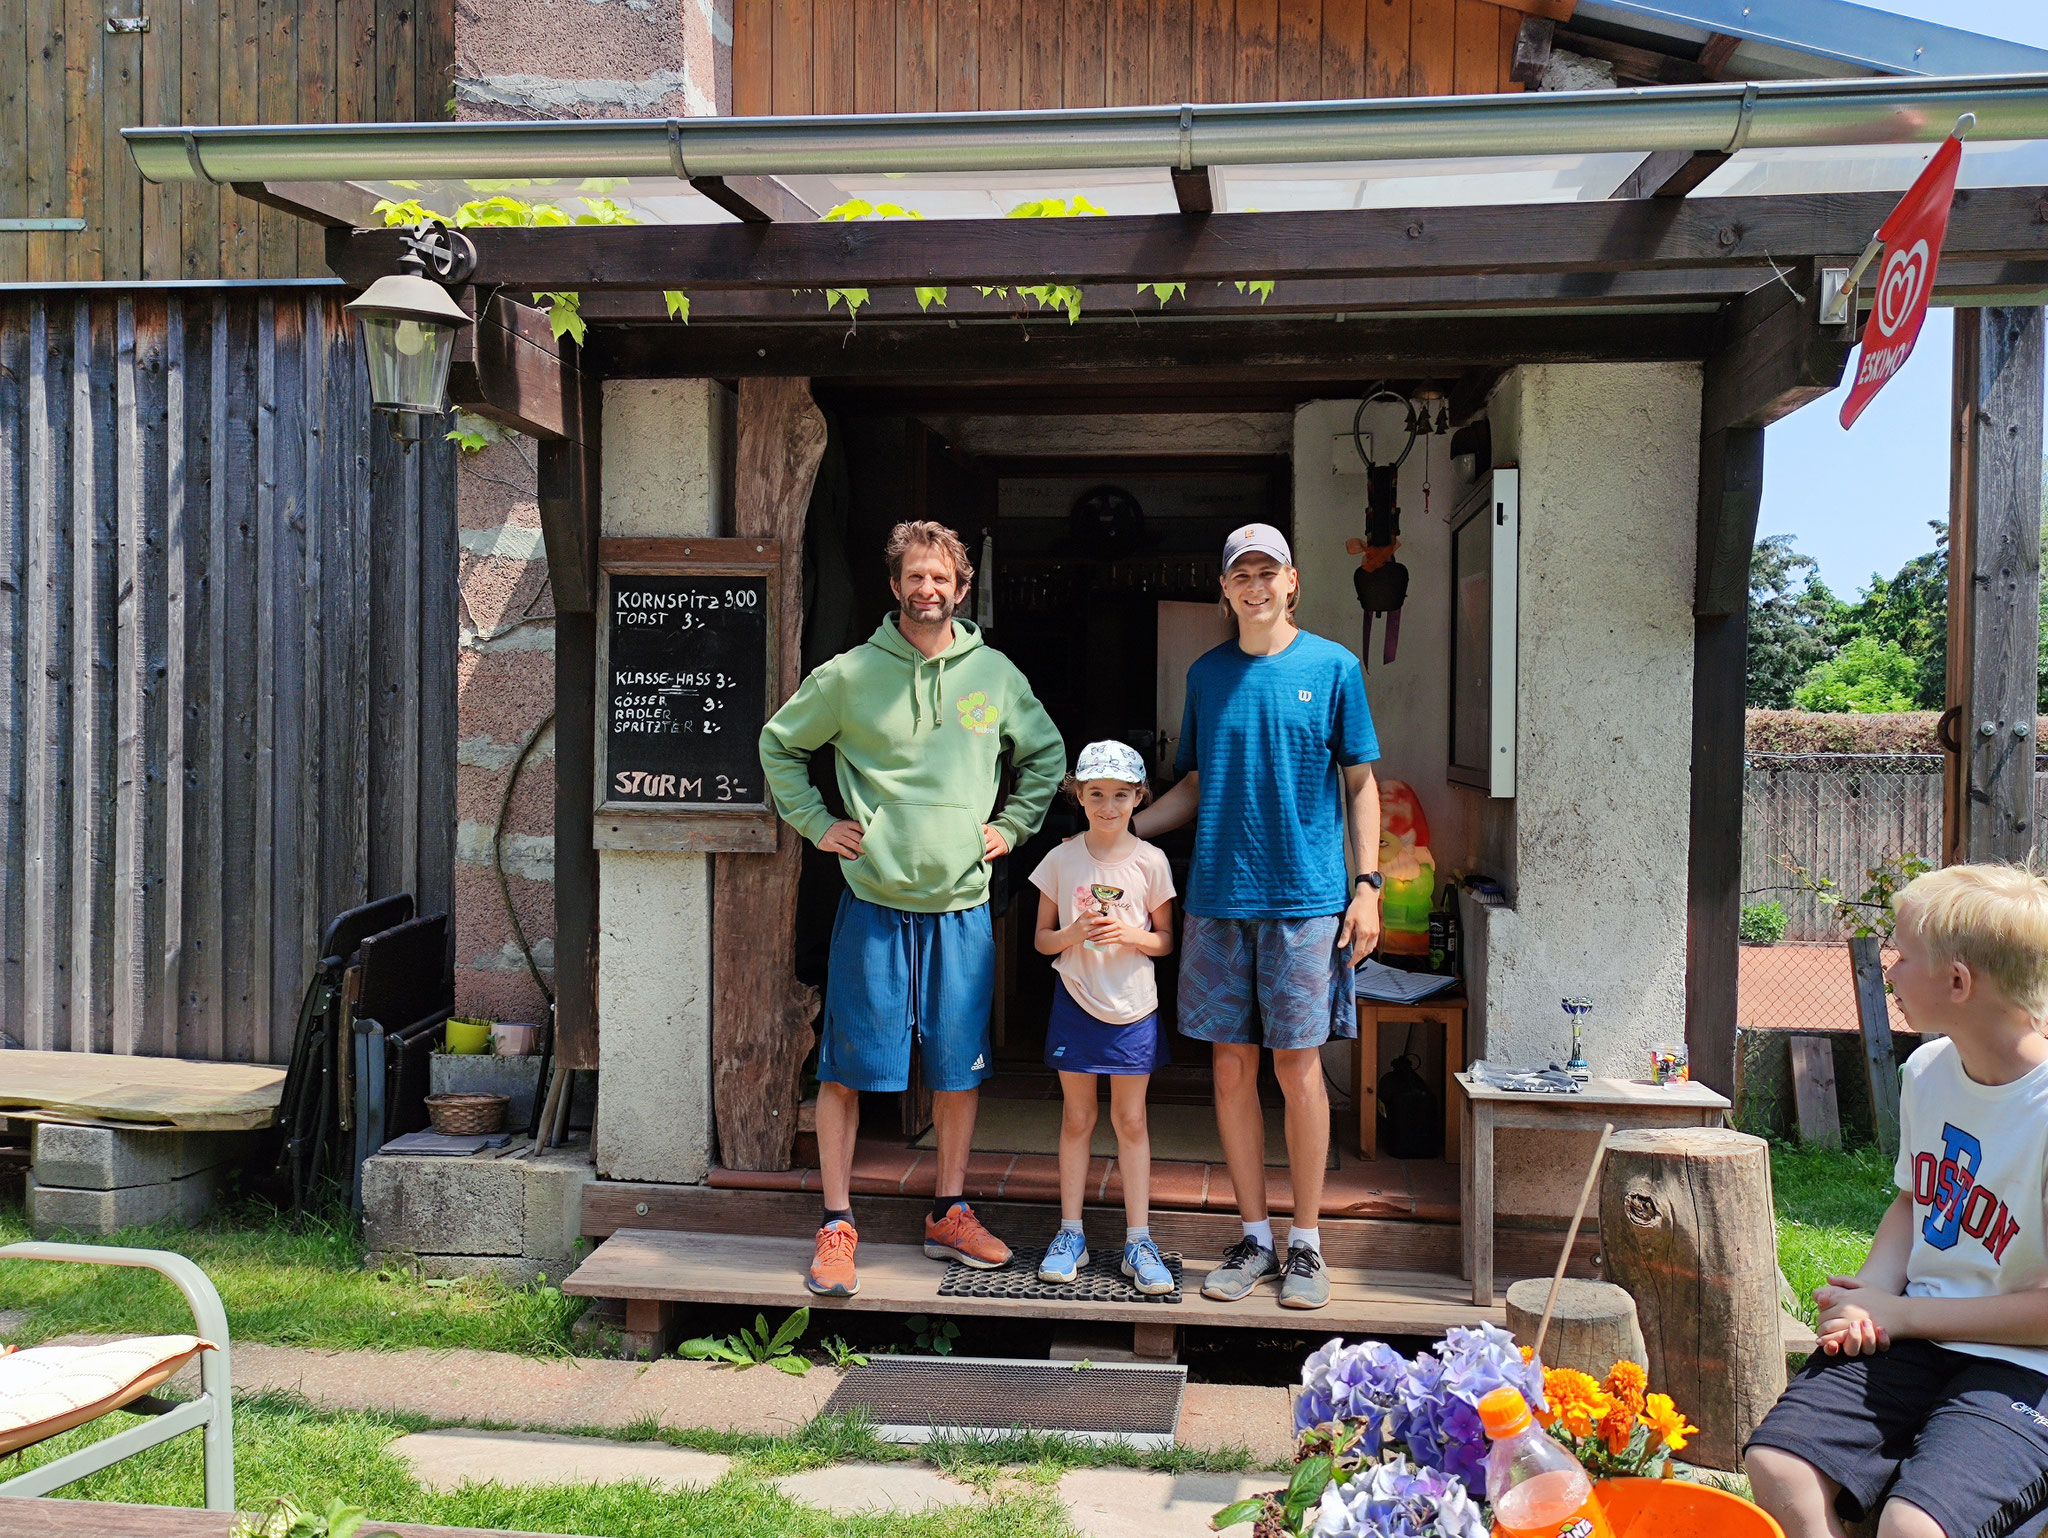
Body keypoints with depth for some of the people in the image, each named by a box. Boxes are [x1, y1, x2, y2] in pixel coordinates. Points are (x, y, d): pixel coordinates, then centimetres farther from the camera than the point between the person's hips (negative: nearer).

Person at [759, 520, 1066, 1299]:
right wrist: (815, 823, 2)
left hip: (962, 906, 2)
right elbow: (779, 744, 11)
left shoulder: (995, 675, 5)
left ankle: (949, 1215, 24)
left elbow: (1046, 753, 20)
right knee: (848, 1067, 0)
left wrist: (1013, 825, 10)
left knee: (961, 1067, 9)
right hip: (873, 902, -2)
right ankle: (837, 1225, 11)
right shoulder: (850, 675, -1)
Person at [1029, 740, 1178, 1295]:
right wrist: (1074, 933, -16)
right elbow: (1043, 939, 4)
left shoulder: (1150, 862, -3)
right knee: (1077, 1119, 9)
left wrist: (1131, 934, -17)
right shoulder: (1061, 860, -1)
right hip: (1076, 1001, 1)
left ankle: (1138, 1241, 12)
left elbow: (1166, 940, 3)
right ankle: (1070, 1233, 19)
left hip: (1133, 1005, 0)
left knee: (1131, 1122, 5)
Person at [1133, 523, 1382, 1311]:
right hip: (1218, 897, 3)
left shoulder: (1332, 667, 2)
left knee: (1298, 1069, 0)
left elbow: (1360, 781, 4)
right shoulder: (1207, 673, 11)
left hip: (1306, 897, -3)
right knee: (1232, 1069, 6)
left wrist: (1367, 884, -3)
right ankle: (1253, 1237, 18)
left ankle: (1305, 1243, 13)